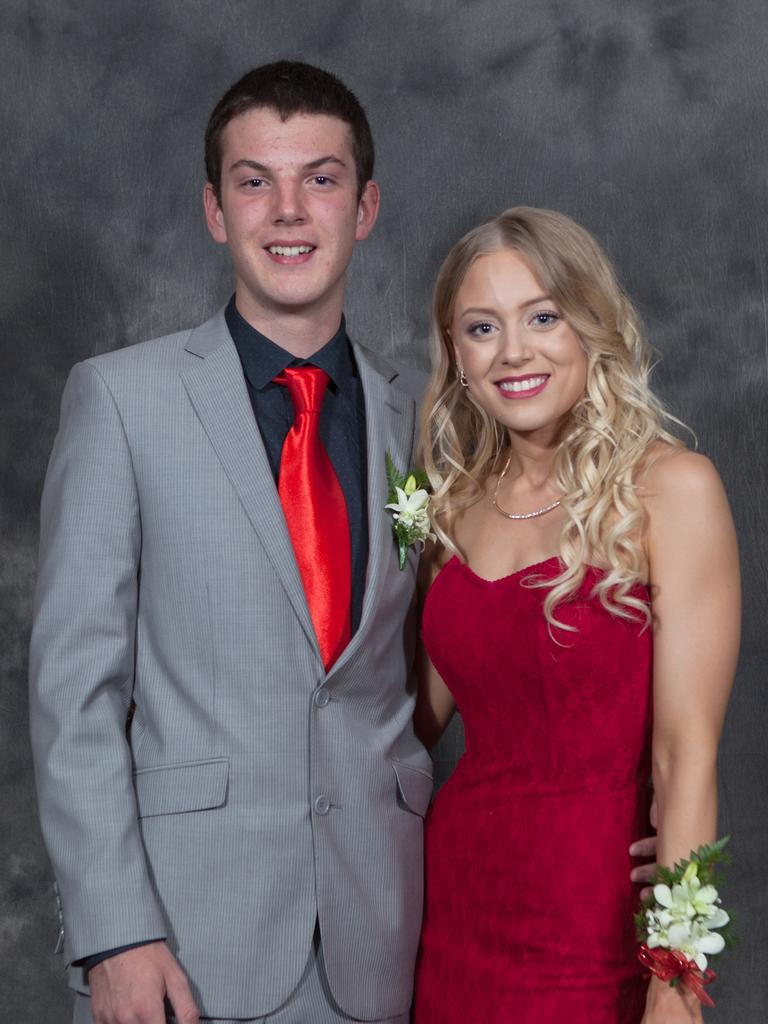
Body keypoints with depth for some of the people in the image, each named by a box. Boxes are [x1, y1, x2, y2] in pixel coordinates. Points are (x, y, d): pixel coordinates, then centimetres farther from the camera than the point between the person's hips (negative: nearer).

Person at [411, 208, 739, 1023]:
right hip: (457, 893, 5)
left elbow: (687, 752, -16)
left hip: (596, 915, -5)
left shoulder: (669, 486, -11)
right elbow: (424, 713, 10)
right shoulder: (454, 500, 6)